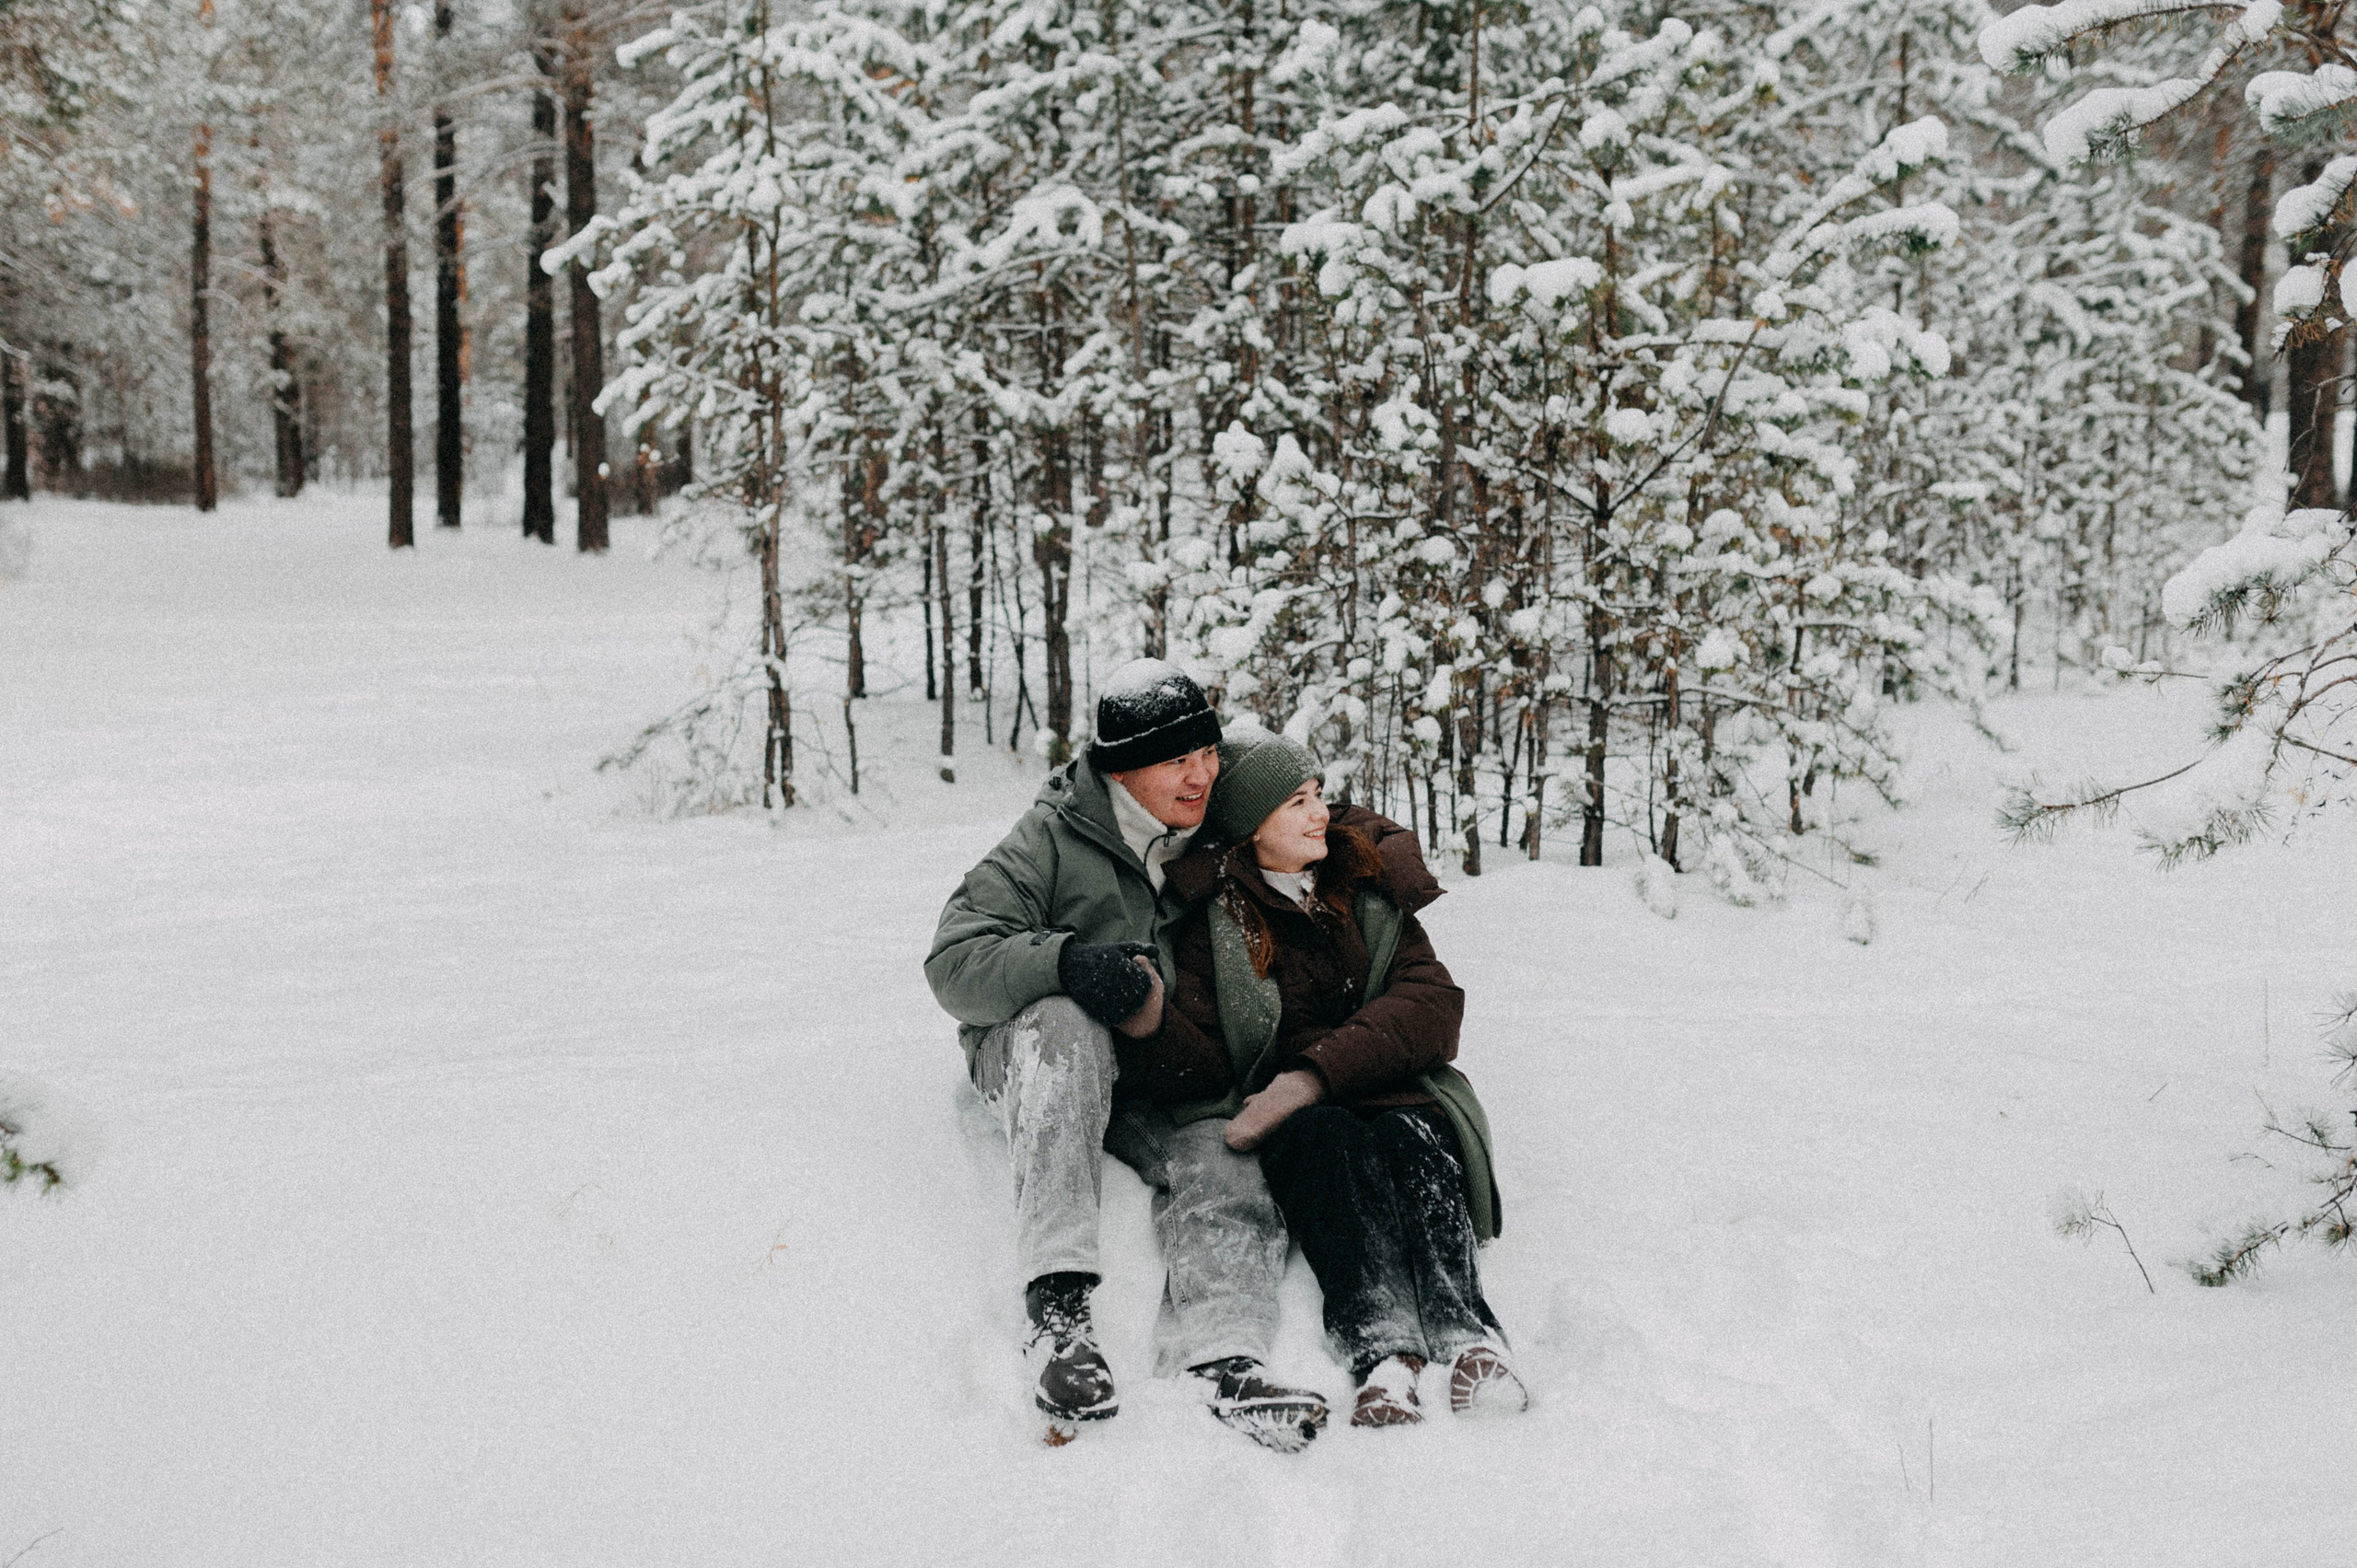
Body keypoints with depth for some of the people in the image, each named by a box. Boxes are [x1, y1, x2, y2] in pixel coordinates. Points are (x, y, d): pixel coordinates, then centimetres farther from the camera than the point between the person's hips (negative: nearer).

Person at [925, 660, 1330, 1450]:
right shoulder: (1053, 839, -11)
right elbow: (953, 964, -18)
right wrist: (1065, 961, -35)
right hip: (1031, 1055, -4)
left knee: (1224, 1157, -26)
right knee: (1063, 1022, -38)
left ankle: (1220, 1355, -47)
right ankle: (1057, 1303, -46)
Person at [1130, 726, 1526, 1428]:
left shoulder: (1370, 885, 10)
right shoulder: (1205, 915, 2)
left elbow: (1433, 1004, -5)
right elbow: (1197, 1065, -5)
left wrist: (1316, 1074, -20)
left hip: (1382, 1087, 2)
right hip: (1265, 1111, -2)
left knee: (1411, 1137, -32)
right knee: (1330, 1142, -35)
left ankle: (1462, 1331, -52)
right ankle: (1384, 1349, -54)